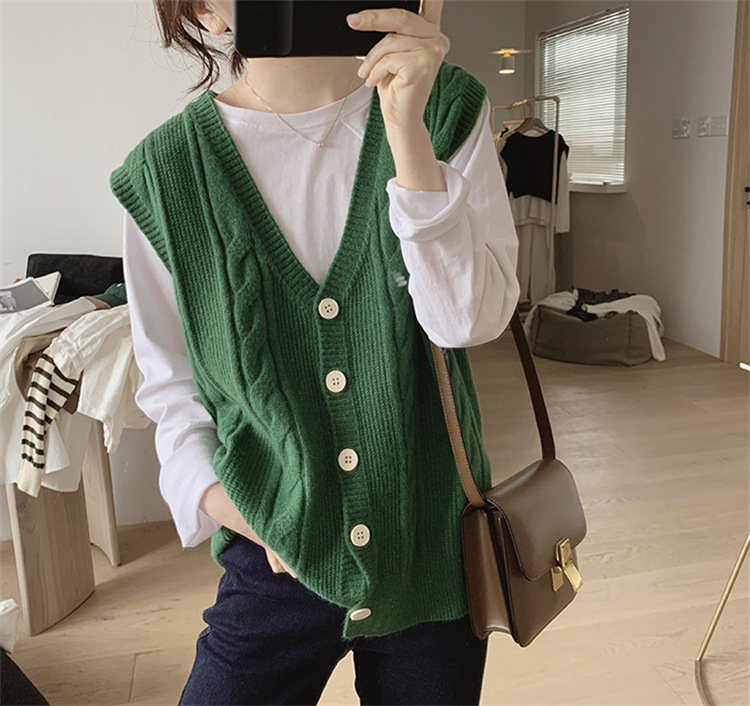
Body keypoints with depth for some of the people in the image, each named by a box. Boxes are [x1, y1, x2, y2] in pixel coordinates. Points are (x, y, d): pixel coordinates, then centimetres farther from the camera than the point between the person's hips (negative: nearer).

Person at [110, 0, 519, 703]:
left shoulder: (448, 110, -4)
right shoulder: (166, 170, -6)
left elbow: (470, 319, -16)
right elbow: (170, 383, 2)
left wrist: (409, 131, -24)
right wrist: (219, 498, -13)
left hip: (435, 546, 2)